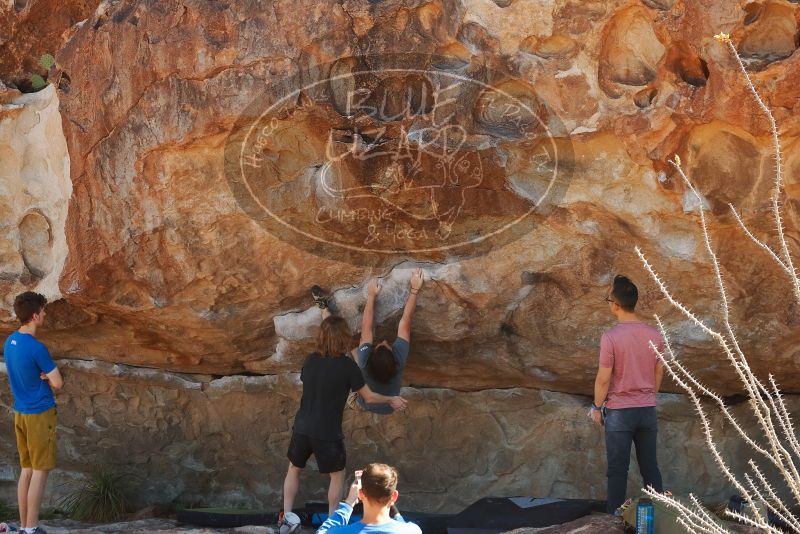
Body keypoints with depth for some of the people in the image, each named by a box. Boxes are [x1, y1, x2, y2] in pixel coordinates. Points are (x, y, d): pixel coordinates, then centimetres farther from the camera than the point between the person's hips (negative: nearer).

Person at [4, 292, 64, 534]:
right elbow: (58, 383, -16)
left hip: (20, 413, 8)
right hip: (40, 414, -8)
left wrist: (43, 376, -1)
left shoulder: (10, 342, 6)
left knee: (26, 469, 13)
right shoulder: (36, 348, -20)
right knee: (40, 471, -2)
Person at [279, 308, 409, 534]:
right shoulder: (347, 365, -15)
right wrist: (391, 400, 14)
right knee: (337, 475, 19)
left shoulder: (311, 360, -2)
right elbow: (369, 396, -5)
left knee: (294, 469, 25)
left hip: (302, 429, 4)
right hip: (328, 433, -4)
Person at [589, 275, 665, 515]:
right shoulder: (654, 335, -1)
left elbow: (603, 379, -12)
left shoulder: (610, 337, -16)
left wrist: (597, 407, 1)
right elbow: (659, 373, 8)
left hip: (619, 412, -4)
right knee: (650, 467, 11)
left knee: (618, 469, 3)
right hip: (648, 411, 4)